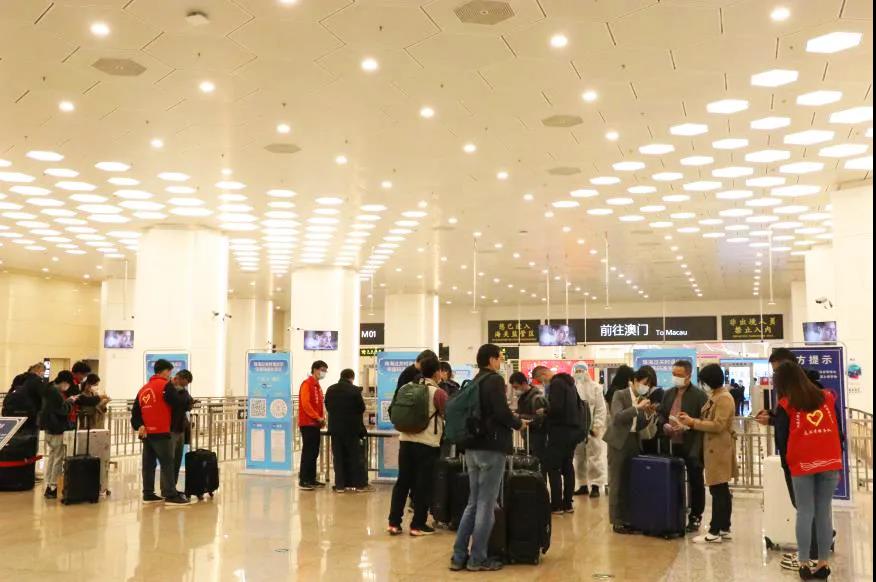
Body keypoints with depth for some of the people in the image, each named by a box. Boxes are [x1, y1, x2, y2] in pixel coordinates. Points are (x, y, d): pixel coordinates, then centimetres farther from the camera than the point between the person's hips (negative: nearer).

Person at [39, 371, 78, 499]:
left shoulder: (50, 390, 12)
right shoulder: (55, 392, -19)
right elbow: (62, 411, -21)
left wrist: (67, 401, 9)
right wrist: (70, 401, -7)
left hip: (50, 428, 10)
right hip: (57, 430, -10)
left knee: (51, 457, 16)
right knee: (58, 458, -4)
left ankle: (48, 486, 21)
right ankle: (53, 487, -3)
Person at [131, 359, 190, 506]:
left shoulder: (144, 388, 15)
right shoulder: (165, 385, -7)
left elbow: (135, 411, 11)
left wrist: (139, 426, 1)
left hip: (146, 432, 8)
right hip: (161, 432, -8)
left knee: (148, 464, 12)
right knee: (167, 464, -6)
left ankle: (148, 494, 15)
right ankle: (171, 496, -7)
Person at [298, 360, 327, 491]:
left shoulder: (318, 386, 18)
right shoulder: (307, 384, -9)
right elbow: (305, 403, -18)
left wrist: (322, 418, 5)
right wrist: (318, 417, -16)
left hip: (315, 424, 9)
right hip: (307, 424, -9)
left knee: (314, 452, 10)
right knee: (307, 452, -9)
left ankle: (311, 479, 16)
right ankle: (303, 481, -6)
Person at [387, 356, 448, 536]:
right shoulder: (438, 393, -9)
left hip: (405, 440, 6)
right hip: (427, 443, -6)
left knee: (403, 481, 10)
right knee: (423, 484, 4)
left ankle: (394, 522, 12)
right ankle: (418, 525, 9)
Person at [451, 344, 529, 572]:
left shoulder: (474, 382, 13)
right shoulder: (495, 380, -10)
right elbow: (501, 413, -20)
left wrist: (511, 420, 16)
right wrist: (518, 424, -1)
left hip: (472, 448, 8)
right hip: (491, 448, -8)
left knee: (473, 503, 14)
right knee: (486, 505, 0)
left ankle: (459, 556, 14)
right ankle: (477, 559, 5)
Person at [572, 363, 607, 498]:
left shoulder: (595, 387, -2)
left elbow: (601, 409, -5)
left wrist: (596, 426, -12)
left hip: (591, 428, -3)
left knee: (594, 458, -2)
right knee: (579, 458, 10)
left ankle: (595, 486, 2)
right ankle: (583, 485, 18)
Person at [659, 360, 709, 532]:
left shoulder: (699, 395, -6)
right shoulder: (668, 393, 13)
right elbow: (661, 414, 19)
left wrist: (687, 426, -20)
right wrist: (665, 425, -1)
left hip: (692, 446, -5)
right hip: (673, 444, 5)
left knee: (695, 482, 4)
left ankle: (695, 517, 14)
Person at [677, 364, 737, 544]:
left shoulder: (724, 398, -16)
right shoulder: (715, 396, 15)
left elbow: (718, 425, -22)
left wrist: (693, 423, -19)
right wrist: (691, 420, 2)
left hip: (719, 448, -10)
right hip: (715, 448, 10)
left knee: (717, 490, -7)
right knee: (722, 490, 13)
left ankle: (715, 532, -4)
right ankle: (724, 529, 19)